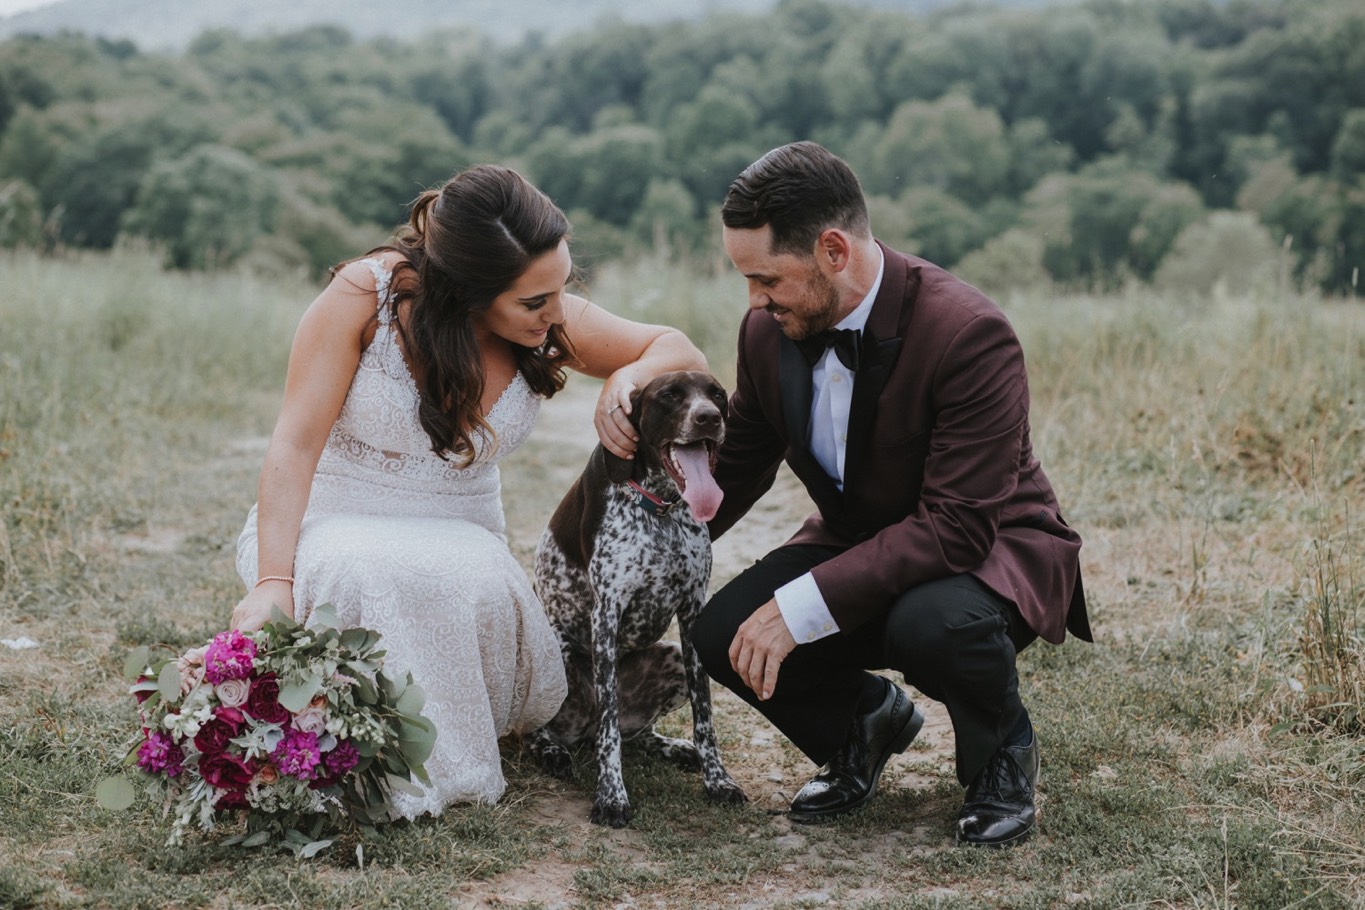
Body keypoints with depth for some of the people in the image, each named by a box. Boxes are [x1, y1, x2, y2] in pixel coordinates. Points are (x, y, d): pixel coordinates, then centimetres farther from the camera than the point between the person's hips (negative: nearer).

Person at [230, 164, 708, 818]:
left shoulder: (551, 322, -9)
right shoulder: (366, 295, -19)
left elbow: (682, 354, 4)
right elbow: (296, 445, -18)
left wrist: (626, 379, -19)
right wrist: (274, 580, -30)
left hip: (458, 539, 3)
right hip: (334, 520, -3)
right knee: (367, 575, -40)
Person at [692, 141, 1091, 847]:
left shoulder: (969, 334, -29)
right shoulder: (769, 330, -8)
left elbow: (958, 525, -33)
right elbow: (736, 467, 9)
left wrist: (803, 606, -37)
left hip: (987, 546, -5)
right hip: (857, 543, 6)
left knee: (932, 623, -39)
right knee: (724, 631, -20)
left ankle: (1001, 751, -3)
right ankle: (867, 717, 12)